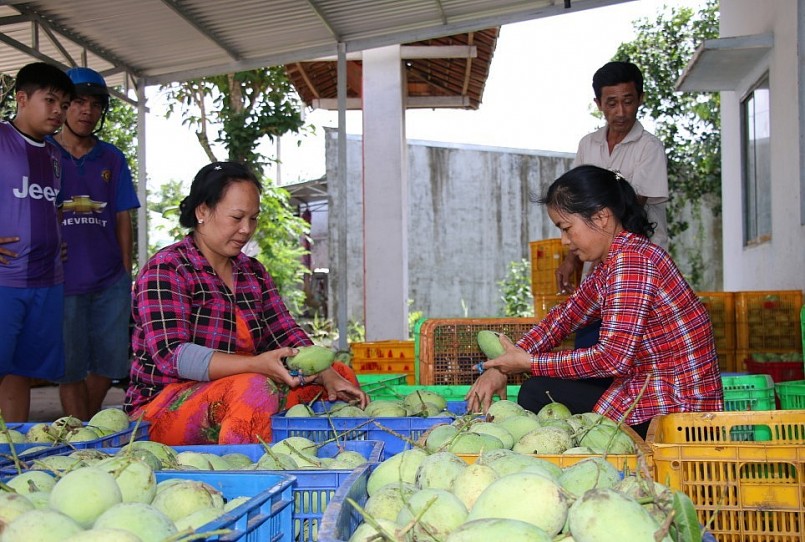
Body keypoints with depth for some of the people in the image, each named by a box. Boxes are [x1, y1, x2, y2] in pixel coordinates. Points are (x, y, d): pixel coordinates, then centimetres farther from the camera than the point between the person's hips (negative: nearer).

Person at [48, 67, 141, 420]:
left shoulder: (111, 158, 11)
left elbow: (123, 218, 11)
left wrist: (126, 275, 7)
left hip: (110, 281, 3)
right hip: (63, 281, -3)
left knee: (109, 364, 10)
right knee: (70, 368, 4)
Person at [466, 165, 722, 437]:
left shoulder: (631, 261, -21)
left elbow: (613, 358, -26)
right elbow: (565, 315, 14)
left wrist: (529, 363, -15)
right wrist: (502, 367, 3)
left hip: (675, 410, -9)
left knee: (538, 393, -5)